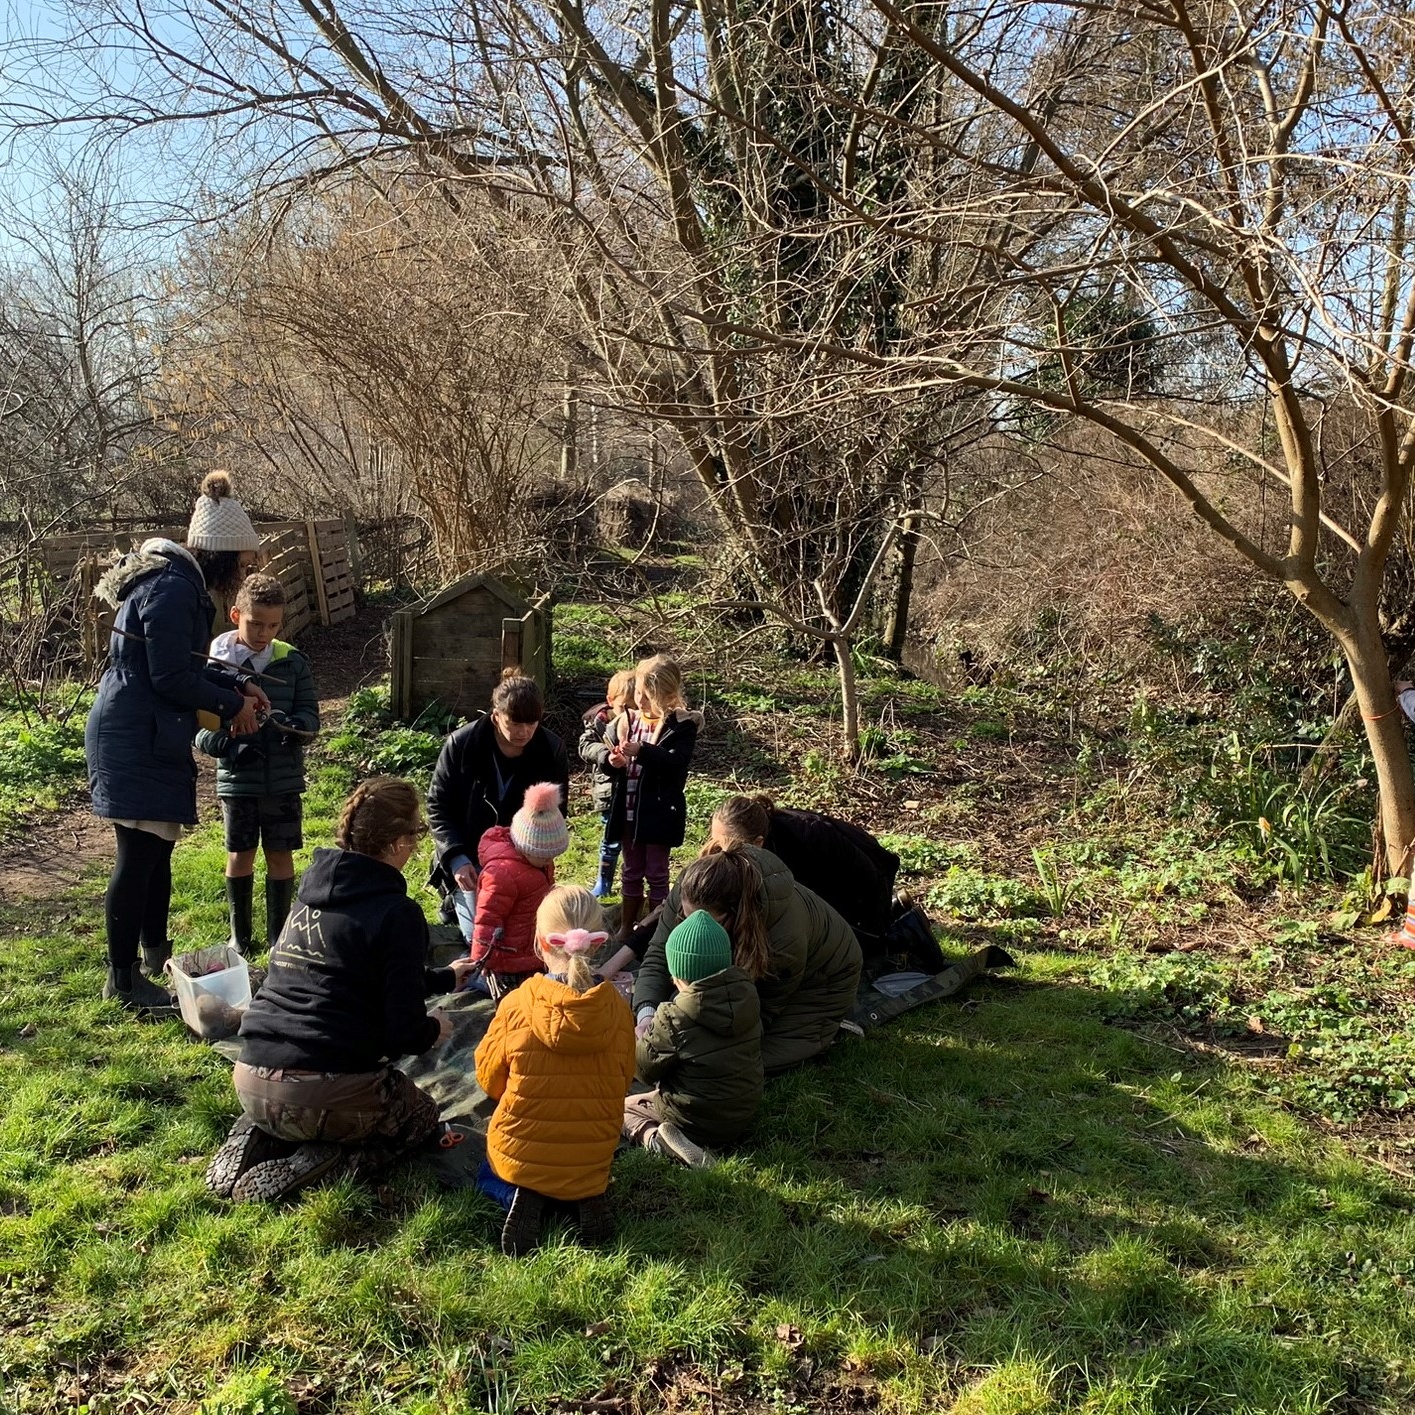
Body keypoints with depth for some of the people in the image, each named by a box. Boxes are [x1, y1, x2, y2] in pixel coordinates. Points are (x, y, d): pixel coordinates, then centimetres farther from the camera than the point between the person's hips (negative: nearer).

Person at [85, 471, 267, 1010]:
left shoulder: (180, 581, 14)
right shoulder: (173, 590, -20)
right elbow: (171, 677, -21)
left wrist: (238, 683, 9)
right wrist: (232, 704, -9)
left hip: (151, 738, 11)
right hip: (134, 740, -11)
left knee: (157, 848, 20)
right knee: (139, 854, -4)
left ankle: (155, 952, 35)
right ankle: (123, 978, 6)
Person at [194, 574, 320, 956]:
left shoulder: (292, 662, -2)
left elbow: (310, 715, -1)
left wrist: (291, 726, -23)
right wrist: (227, 747, -23)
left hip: (283, 778, 1)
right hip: (236, 778, -1)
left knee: (280, 853, 7)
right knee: (240, 853, 11)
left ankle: (278, 935, 21)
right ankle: (240, 936, 26)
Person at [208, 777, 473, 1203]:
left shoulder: (314, 891, 12)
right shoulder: (397, 913, -12)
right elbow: (405, 1031, -12)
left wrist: (445, 977, 38)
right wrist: (433, 1031, 12)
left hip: (251, 1082, 7)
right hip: (320, 1095, -7)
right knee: (422, 1113, 22)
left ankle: (257, 1138, 11)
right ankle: (320, 1161, -4)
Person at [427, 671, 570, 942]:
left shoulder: (552, 750, -11)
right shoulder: (461, 744, -16)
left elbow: (555, 811, 1)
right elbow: (438, 806, -8)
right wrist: (456, 858, -20)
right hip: (470, 861, -2)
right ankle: (454, 900, 27)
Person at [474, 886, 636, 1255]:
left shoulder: (516, 1005, -19)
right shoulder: (616, 1009, -14)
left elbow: (489, 1076, -4)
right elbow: (622, 1080, 0)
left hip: (521, 1154, -2)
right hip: (592, 1161, 2)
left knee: (488, 1174, 35)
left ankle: (521, 1197, 0)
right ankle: (588, 1197, 4)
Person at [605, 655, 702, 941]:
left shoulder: (682, 725, -12)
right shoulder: (628, 719, 2)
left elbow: (677, 762, -25)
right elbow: (608, 751, 7)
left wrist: (642, 752, -38)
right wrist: (614, 761, -17)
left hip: (659, 812, -5)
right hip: (628, 810, 5)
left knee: (656, 873, 8)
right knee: (631, 872, 18)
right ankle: (626, 928, 30)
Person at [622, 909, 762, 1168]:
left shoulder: (674, 1018, -25)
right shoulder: (747, 996, -8)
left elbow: (645, 1069, -13)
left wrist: (645, 1034, 8)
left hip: (695, 1121, -7)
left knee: (625, 1107, 15)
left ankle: (655, 1138, -10)